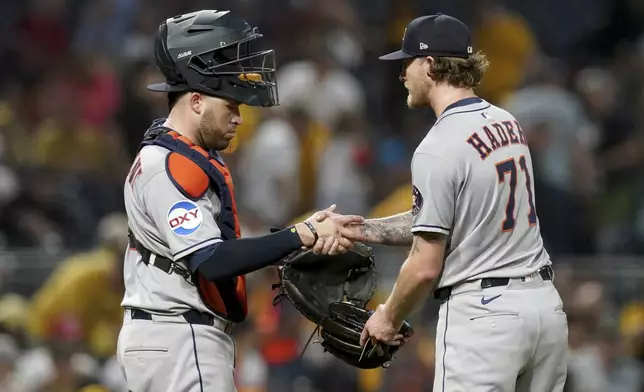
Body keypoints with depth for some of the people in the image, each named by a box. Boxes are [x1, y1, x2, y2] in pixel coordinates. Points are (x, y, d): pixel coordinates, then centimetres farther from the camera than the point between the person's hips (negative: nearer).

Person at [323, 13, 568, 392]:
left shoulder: (438, 149, -14)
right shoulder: (507, 123, 11)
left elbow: (425, 267, -12)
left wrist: (389, 318, 5)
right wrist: (358, 229, 21)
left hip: (483, 314, -8)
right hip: (546, 304, 8)